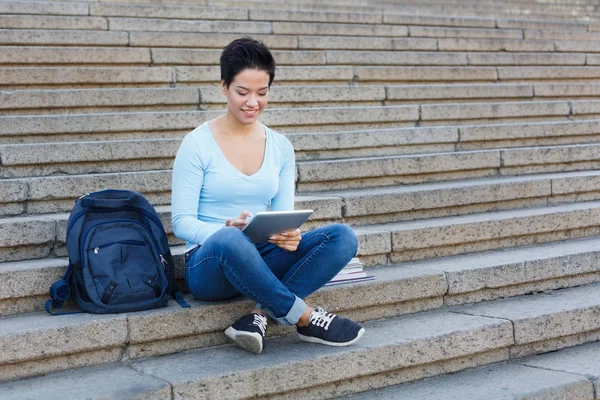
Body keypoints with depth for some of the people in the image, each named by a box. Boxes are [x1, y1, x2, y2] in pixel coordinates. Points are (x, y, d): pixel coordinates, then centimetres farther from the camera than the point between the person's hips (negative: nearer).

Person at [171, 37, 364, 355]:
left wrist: (289, 236, -17)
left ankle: (261, 315, -27)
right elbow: (182, 221, -7)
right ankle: (305, 318, -24)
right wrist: (228, 229, -28)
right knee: (230, 241, -41)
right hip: (210, 265, -4)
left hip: (263, 262, 5)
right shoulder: (198, 144, -4)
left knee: (343, 237, -20)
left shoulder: (280, 147, 9)